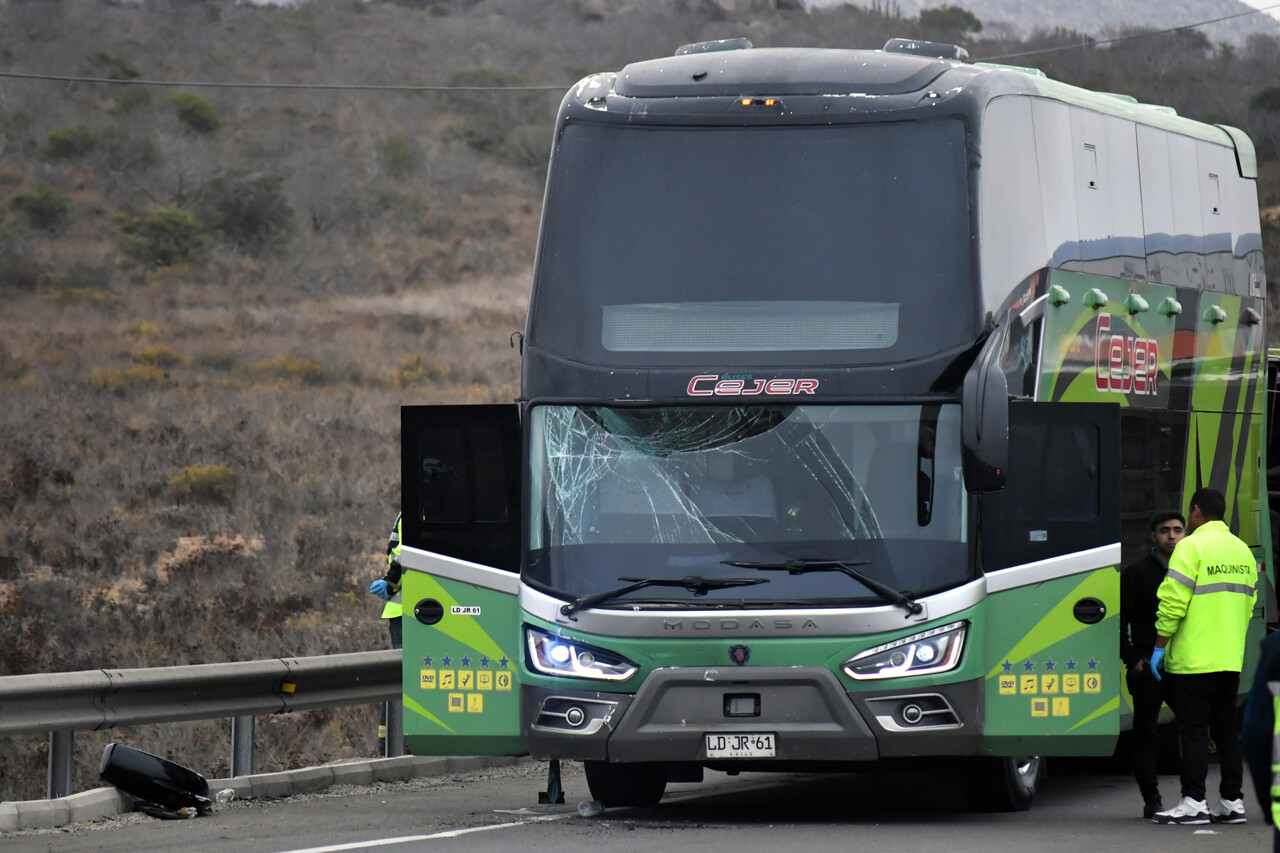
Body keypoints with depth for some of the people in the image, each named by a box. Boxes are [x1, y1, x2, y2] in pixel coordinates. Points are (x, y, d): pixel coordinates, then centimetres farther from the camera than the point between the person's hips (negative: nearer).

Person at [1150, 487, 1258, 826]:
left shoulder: (1192, 547, -10)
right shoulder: (1242, 550, 13)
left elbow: (1173, 603, -15)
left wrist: (1160, 646, -8)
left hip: (1193, 659, -7)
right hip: (1231, 659, 7)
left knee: (1193, 730, -5)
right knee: (1226, 728, 11)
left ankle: (1193, 803, -8)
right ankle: (1232, 802, 11)